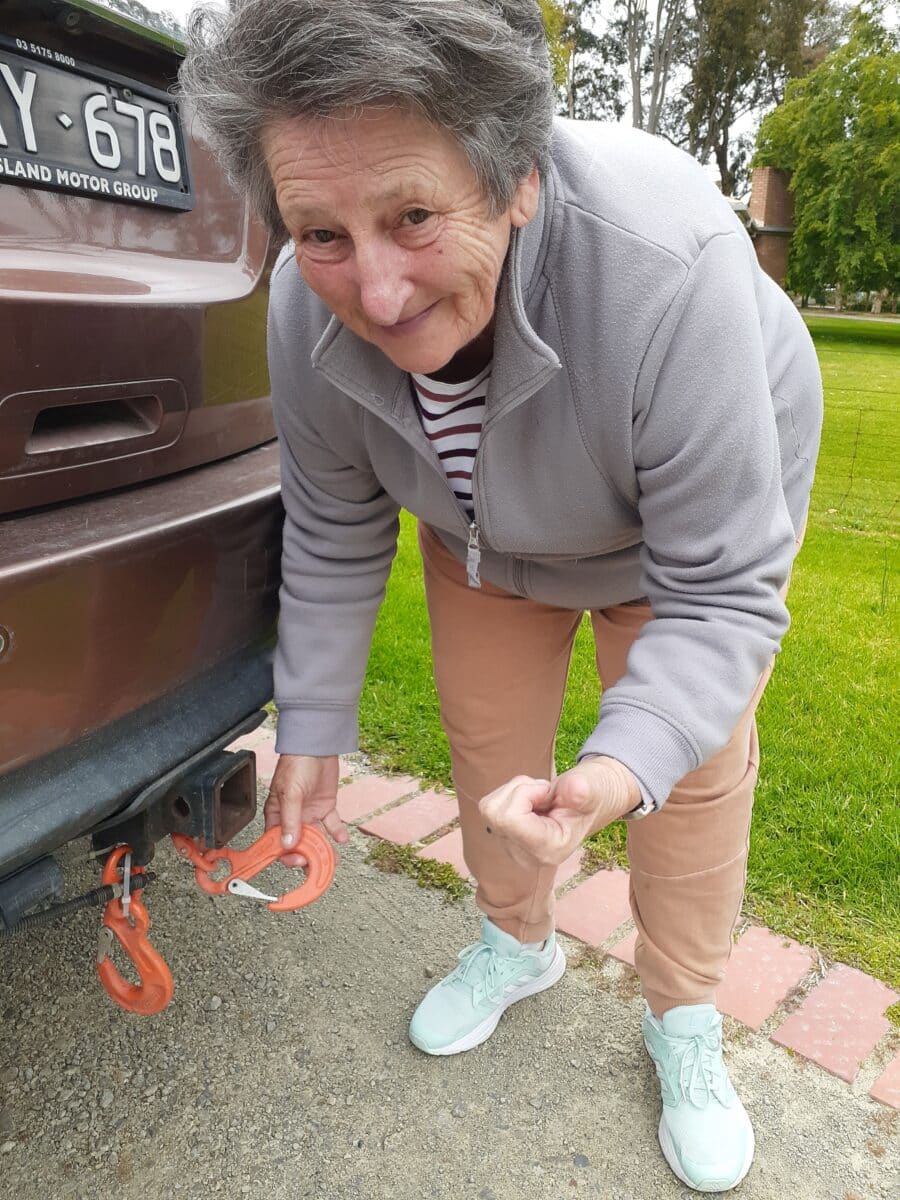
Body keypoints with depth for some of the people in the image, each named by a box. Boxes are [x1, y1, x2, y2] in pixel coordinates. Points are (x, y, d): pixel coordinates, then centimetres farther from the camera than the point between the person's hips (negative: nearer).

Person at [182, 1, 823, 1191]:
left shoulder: (671, 267, -42)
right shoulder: (309, 309, -29)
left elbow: (721, 592, -35)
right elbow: (332, 537, -13)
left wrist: (621, 769, -50)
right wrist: (311, 731, -10)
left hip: (709, 504, -3)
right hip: (487, 529, 4)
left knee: (696, 766, -1)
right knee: (487, 739, 10)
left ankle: (686, 1024, 26)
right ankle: (518, 944, 40)